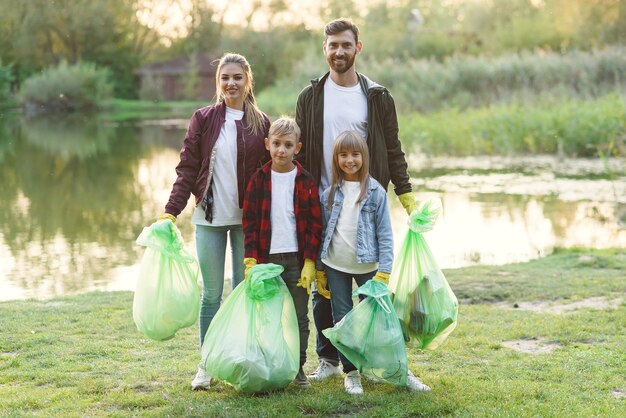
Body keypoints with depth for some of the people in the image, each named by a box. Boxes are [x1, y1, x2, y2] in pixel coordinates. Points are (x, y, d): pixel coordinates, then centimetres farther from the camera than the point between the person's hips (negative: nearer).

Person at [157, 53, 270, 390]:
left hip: (247, 219, 0)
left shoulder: (261, 124, 2)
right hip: (209, 217, 0)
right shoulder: (203, 119, 1)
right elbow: (187, 168, -2)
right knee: (212, 293, 4)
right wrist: (171, 211, -11)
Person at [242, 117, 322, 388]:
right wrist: (250, 260, -6)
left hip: (298, 260, 0)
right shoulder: (259, 180, 2)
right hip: (267, 258, 0)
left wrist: (310, 262, -5)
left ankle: (298, 368, 18)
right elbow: (250, 222, 2)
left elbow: (315, 224, 2)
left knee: (300, 317, 7)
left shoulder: (306, 181, 1)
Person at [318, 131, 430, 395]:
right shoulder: (329, 194, 3)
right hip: (336, 267, 3)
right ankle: (351, 373, 16)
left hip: (367, 267, -2)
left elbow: (385, 234, -5)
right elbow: (323, 232, 8)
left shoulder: (376, 192, -4)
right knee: (342, 320, 6)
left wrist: (384, 272, -11)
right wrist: (319, 269, 6)